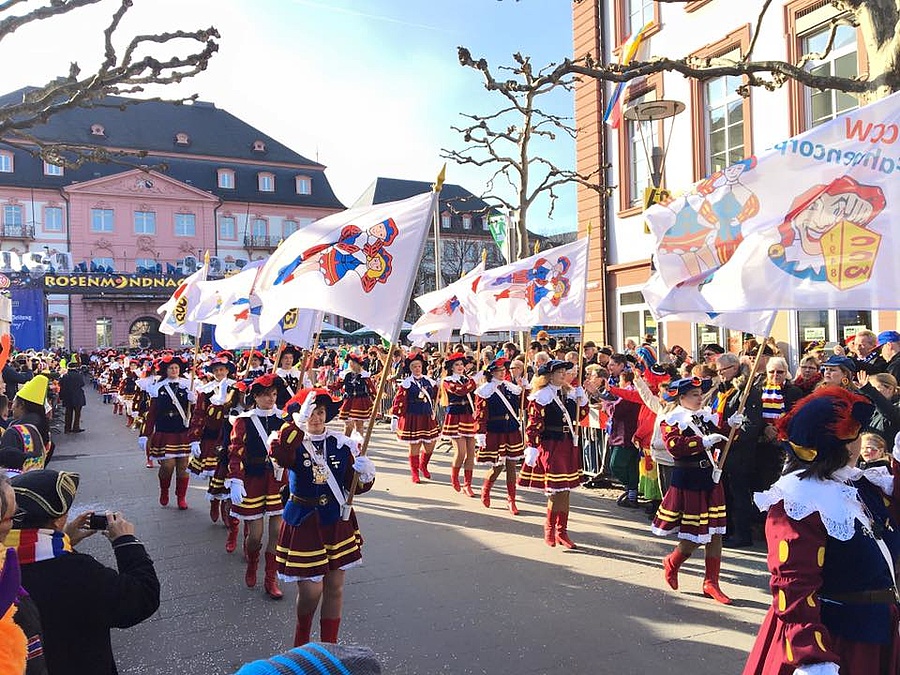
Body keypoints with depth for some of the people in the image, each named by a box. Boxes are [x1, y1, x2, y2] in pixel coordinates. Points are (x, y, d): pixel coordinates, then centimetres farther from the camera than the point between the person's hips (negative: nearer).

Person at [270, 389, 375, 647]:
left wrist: (365, 475, -20)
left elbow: (353, 487, 2)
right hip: (303, 523, -3)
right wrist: (298, 422, -48)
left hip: (337, 522, 3)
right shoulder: (291, 443, -10)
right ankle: (302, 636, 34)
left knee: (334, 586, 11)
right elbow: (278, 454, -36)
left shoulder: (342, 444, -2)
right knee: (310, 590, 1)